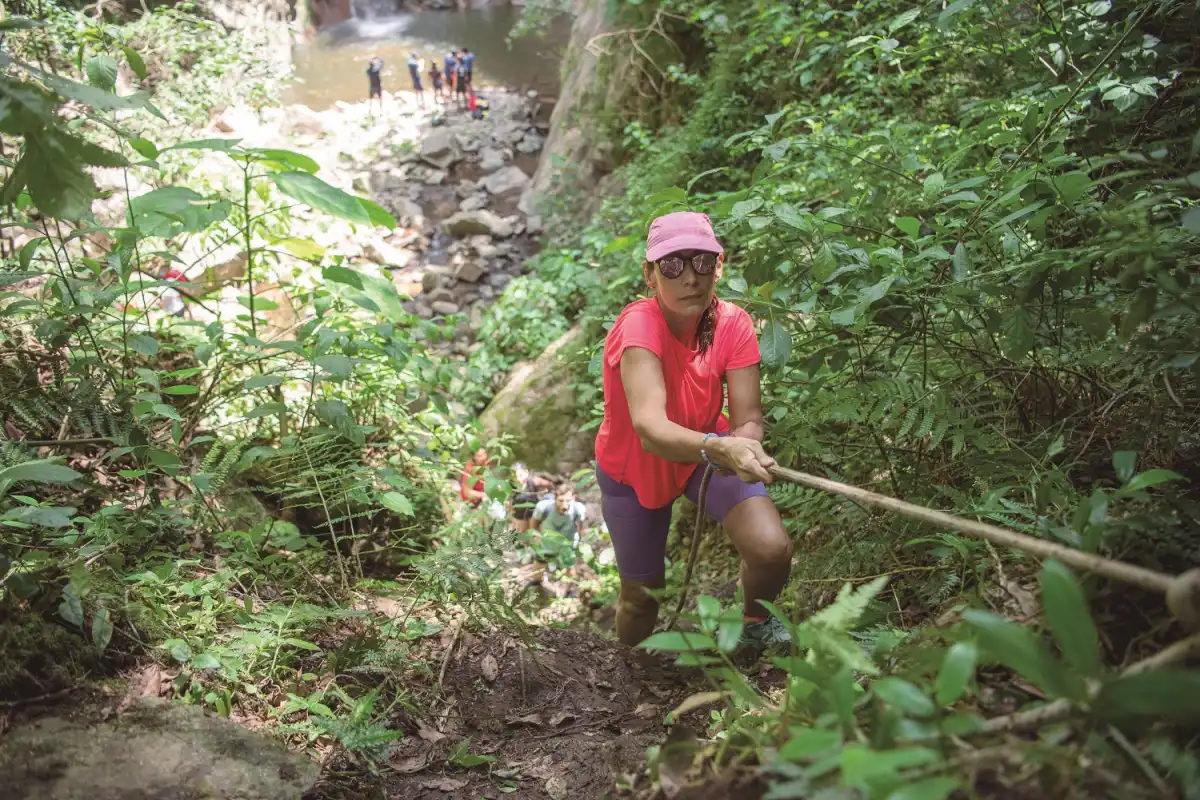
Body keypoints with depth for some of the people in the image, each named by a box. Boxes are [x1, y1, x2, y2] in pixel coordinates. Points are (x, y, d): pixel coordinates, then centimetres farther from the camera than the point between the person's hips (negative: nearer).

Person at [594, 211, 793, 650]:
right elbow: (650, 429, -48)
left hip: (707, 452, 2)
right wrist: (720, 447, -66)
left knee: (771, 550, -21)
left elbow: (748, 421, -23)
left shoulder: (732, 323, -21)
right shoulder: (639, 324, -34)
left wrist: (738, 451, -46)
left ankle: (757, 623, 16)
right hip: (633, 468, -2)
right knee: (642, 595, 9)